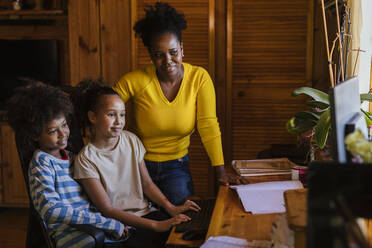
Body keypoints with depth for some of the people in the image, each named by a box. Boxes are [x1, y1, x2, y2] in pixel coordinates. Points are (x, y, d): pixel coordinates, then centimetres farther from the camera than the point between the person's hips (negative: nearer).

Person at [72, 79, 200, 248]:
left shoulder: (131, 140, 5)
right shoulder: (86, 159, -11)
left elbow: (147, 183, 10)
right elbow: (107, 210, -13)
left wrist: (171, 208, -8)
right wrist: (156, 225, -20)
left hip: (145, 213, 5)